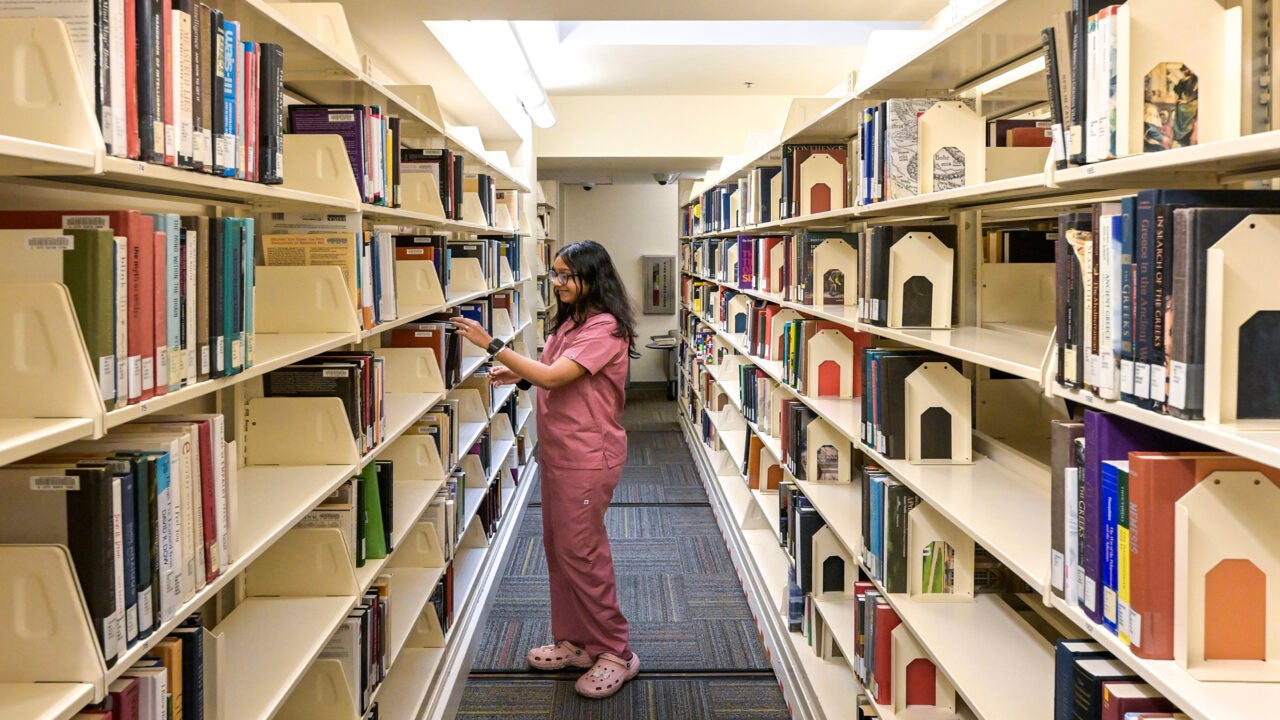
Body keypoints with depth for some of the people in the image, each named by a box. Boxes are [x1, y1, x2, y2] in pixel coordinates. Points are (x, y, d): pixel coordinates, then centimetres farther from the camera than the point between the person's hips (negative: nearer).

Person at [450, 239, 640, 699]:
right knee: (558, 546, 14)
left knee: (581, 551, -3)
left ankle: (615, 653, 10)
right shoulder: (569, 321, 12)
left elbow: (554, 376, -26)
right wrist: (518, 374, 3)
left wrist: (492, 345, -25)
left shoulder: (604, 328, -19)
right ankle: (574, 641, 27)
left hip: (588, 455, -10)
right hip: (557, 450, 10)